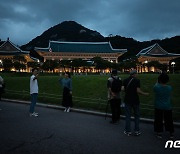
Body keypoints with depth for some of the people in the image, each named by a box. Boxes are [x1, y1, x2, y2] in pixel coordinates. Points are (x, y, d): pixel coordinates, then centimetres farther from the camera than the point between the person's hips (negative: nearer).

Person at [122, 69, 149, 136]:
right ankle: (137, 131, 17)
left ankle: (128, 131, 14)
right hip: (135, 100, -2)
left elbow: (123, 89, -4)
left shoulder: (125, 80, 1)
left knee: (128, 116, 9)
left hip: (127, 100, 2)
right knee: (136, 115, 13)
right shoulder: (137, 80, -9)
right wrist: (145, 93, -1)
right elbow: (138, 91, -15)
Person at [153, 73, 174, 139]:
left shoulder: (157, 87, -18)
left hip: (158, 107, -2)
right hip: (168, 107, 2)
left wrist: (157, 82, 19)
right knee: (169, 120, 15)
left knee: (159, 120, 10)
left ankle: (159, 133, 19)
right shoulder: (170, 88, -11)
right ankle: (171, 134, 26)